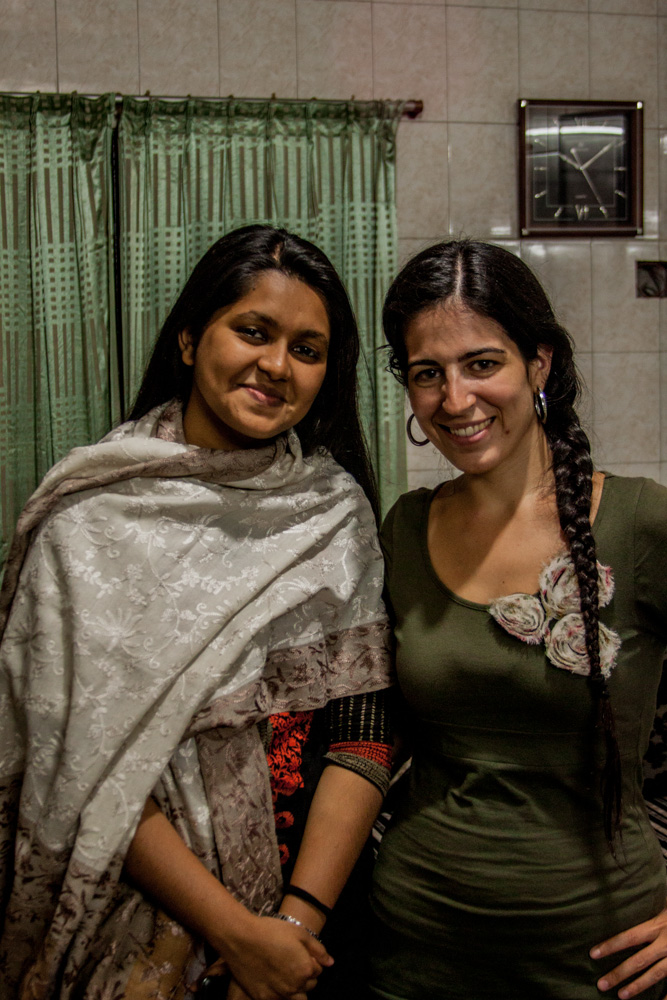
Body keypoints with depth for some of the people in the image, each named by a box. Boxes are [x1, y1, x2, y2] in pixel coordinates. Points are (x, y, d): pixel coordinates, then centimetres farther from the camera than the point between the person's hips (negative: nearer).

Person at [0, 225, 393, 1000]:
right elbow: (79, 760, -15)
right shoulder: (90, 514, -12)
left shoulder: (337, 510, -3)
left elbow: (364, 732, -7)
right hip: (135, 921, -2)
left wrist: (297, 921, -17)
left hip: (307, 914, 2)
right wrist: (239, 935, -17)